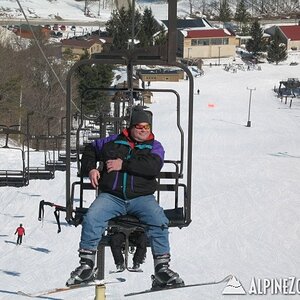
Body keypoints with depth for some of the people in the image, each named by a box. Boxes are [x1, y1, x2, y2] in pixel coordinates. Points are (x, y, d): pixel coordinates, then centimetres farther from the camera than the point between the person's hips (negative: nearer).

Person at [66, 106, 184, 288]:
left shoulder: (155, 146, 9)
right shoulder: (114, 142, 15)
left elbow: (153, 167, -12)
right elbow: (91, 150, 30)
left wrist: (123, 165, -13)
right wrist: (90, 169, 9)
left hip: (141, 197, -1)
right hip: (111, 196, 1)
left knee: (159, 220, -28)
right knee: (91, 219, -26)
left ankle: (162, 268, -21)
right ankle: (86, 265, -16)